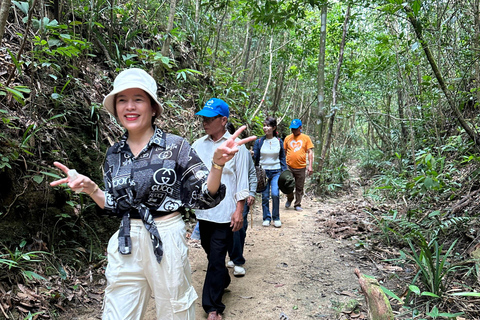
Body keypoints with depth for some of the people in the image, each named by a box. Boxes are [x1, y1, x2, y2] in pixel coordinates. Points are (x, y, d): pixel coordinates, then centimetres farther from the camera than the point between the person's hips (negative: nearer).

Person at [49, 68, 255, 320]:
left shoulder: (175, 146, -9)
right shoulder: (114, 154, 4)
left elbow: (205, 197, -11)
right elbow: (114, 206, 12)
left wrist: (217, 164, -27)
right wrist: (90, 188, -4)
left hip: (167, 241, -3)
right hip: (125, 245, 4)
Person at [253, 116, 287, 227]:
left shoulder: (279, 141, 4)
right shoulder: (259, 141, 0)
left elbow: (282, 157, 10)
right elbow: (255, 157, 3)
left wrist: (284, 171, 4)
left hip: (276, 171, 0)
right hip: (263, 171, 0)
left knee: (275, 194, -12)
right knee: (265, 196, 4)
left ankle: (276, 218, 5)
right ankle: (266, 218, 20)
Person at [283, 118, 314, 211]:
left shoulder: (306, 138, 3)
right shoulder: (287, 138, 8)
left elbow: (310, 152, 1)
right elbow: (284, 152, 14)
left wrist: (310, 166, -7)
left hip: (301, 167, -1)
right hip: (289, 166, 1)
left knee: (299, 188, 6)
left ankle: (297, 204, 19)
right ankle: (289, 199, 26)